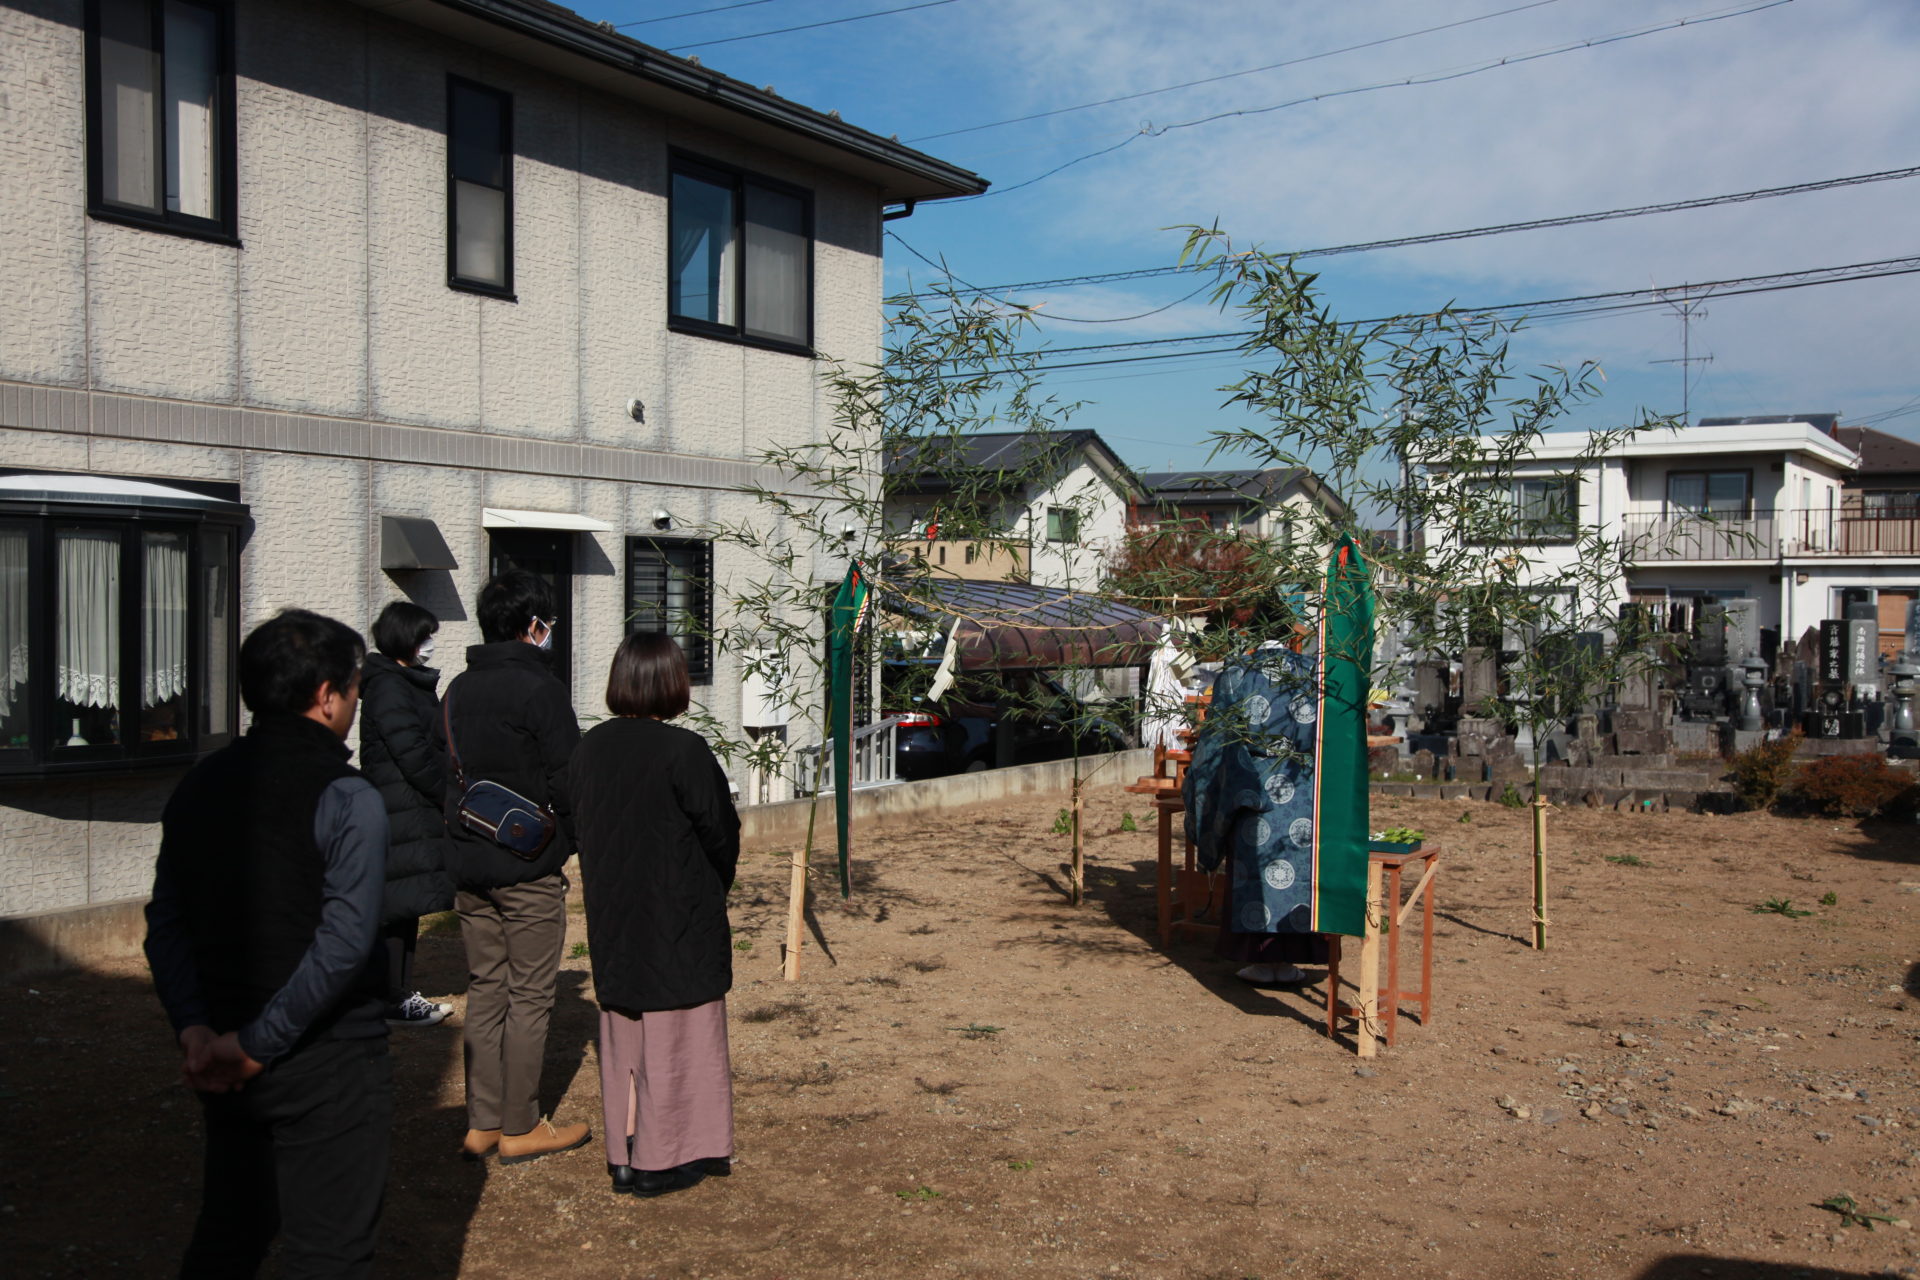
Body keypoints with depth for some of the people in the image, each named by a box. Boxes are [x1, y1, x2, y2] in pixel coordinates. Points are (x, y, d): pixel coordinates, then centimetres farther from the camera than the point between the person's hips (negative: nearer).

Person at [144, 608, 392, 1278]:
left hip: (223, 1060, 7)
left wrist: (195, 1028, -4)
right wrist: (259, 1043, -16)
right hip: (326, 1069, -7)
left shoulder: (200, 784, 5)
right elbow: (345, 942, -23)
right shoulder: (346, 797, -16)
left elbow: (166, 921, 3)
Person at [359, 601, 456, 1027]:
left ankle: (402, 995, 21)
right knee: (397, 906, -3)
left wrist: (451, 798, 10)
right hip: (399, 814, -10)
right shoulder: (387, 688, -14)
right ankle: (394, 1001, 4)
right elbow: (413, 756, -19)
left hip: (419, 812, 10)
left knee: (407, 905, 13)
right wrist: (451, 797, -11)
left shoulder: (414, 683, 18)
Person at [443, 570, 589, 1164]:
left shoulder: (459, 688, 11)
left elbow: (454, 770, 15)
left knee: (485, 992, 13)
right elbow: (566, 779, -14)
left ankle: (482, 1124, 17)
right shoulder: (539, 687, -13)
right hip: (530, 868, -7)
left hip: (469, 864, 7)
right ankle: (520, 1127, 9)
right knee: (529, 997, 2)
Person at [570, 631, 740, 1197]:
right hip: (678, 917, -6)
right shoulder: (683, 750, -18)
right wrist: (712, 892, 7)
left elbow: (580, 823, 6)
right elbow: (720, 831, -11)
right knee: (672, 1033, 6)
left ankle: (623, 1154, 24)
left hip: (610, 917, 6)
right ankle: (661, 1159, 13)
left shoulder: (589, 747, -1)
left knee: (621, 1035, 15)